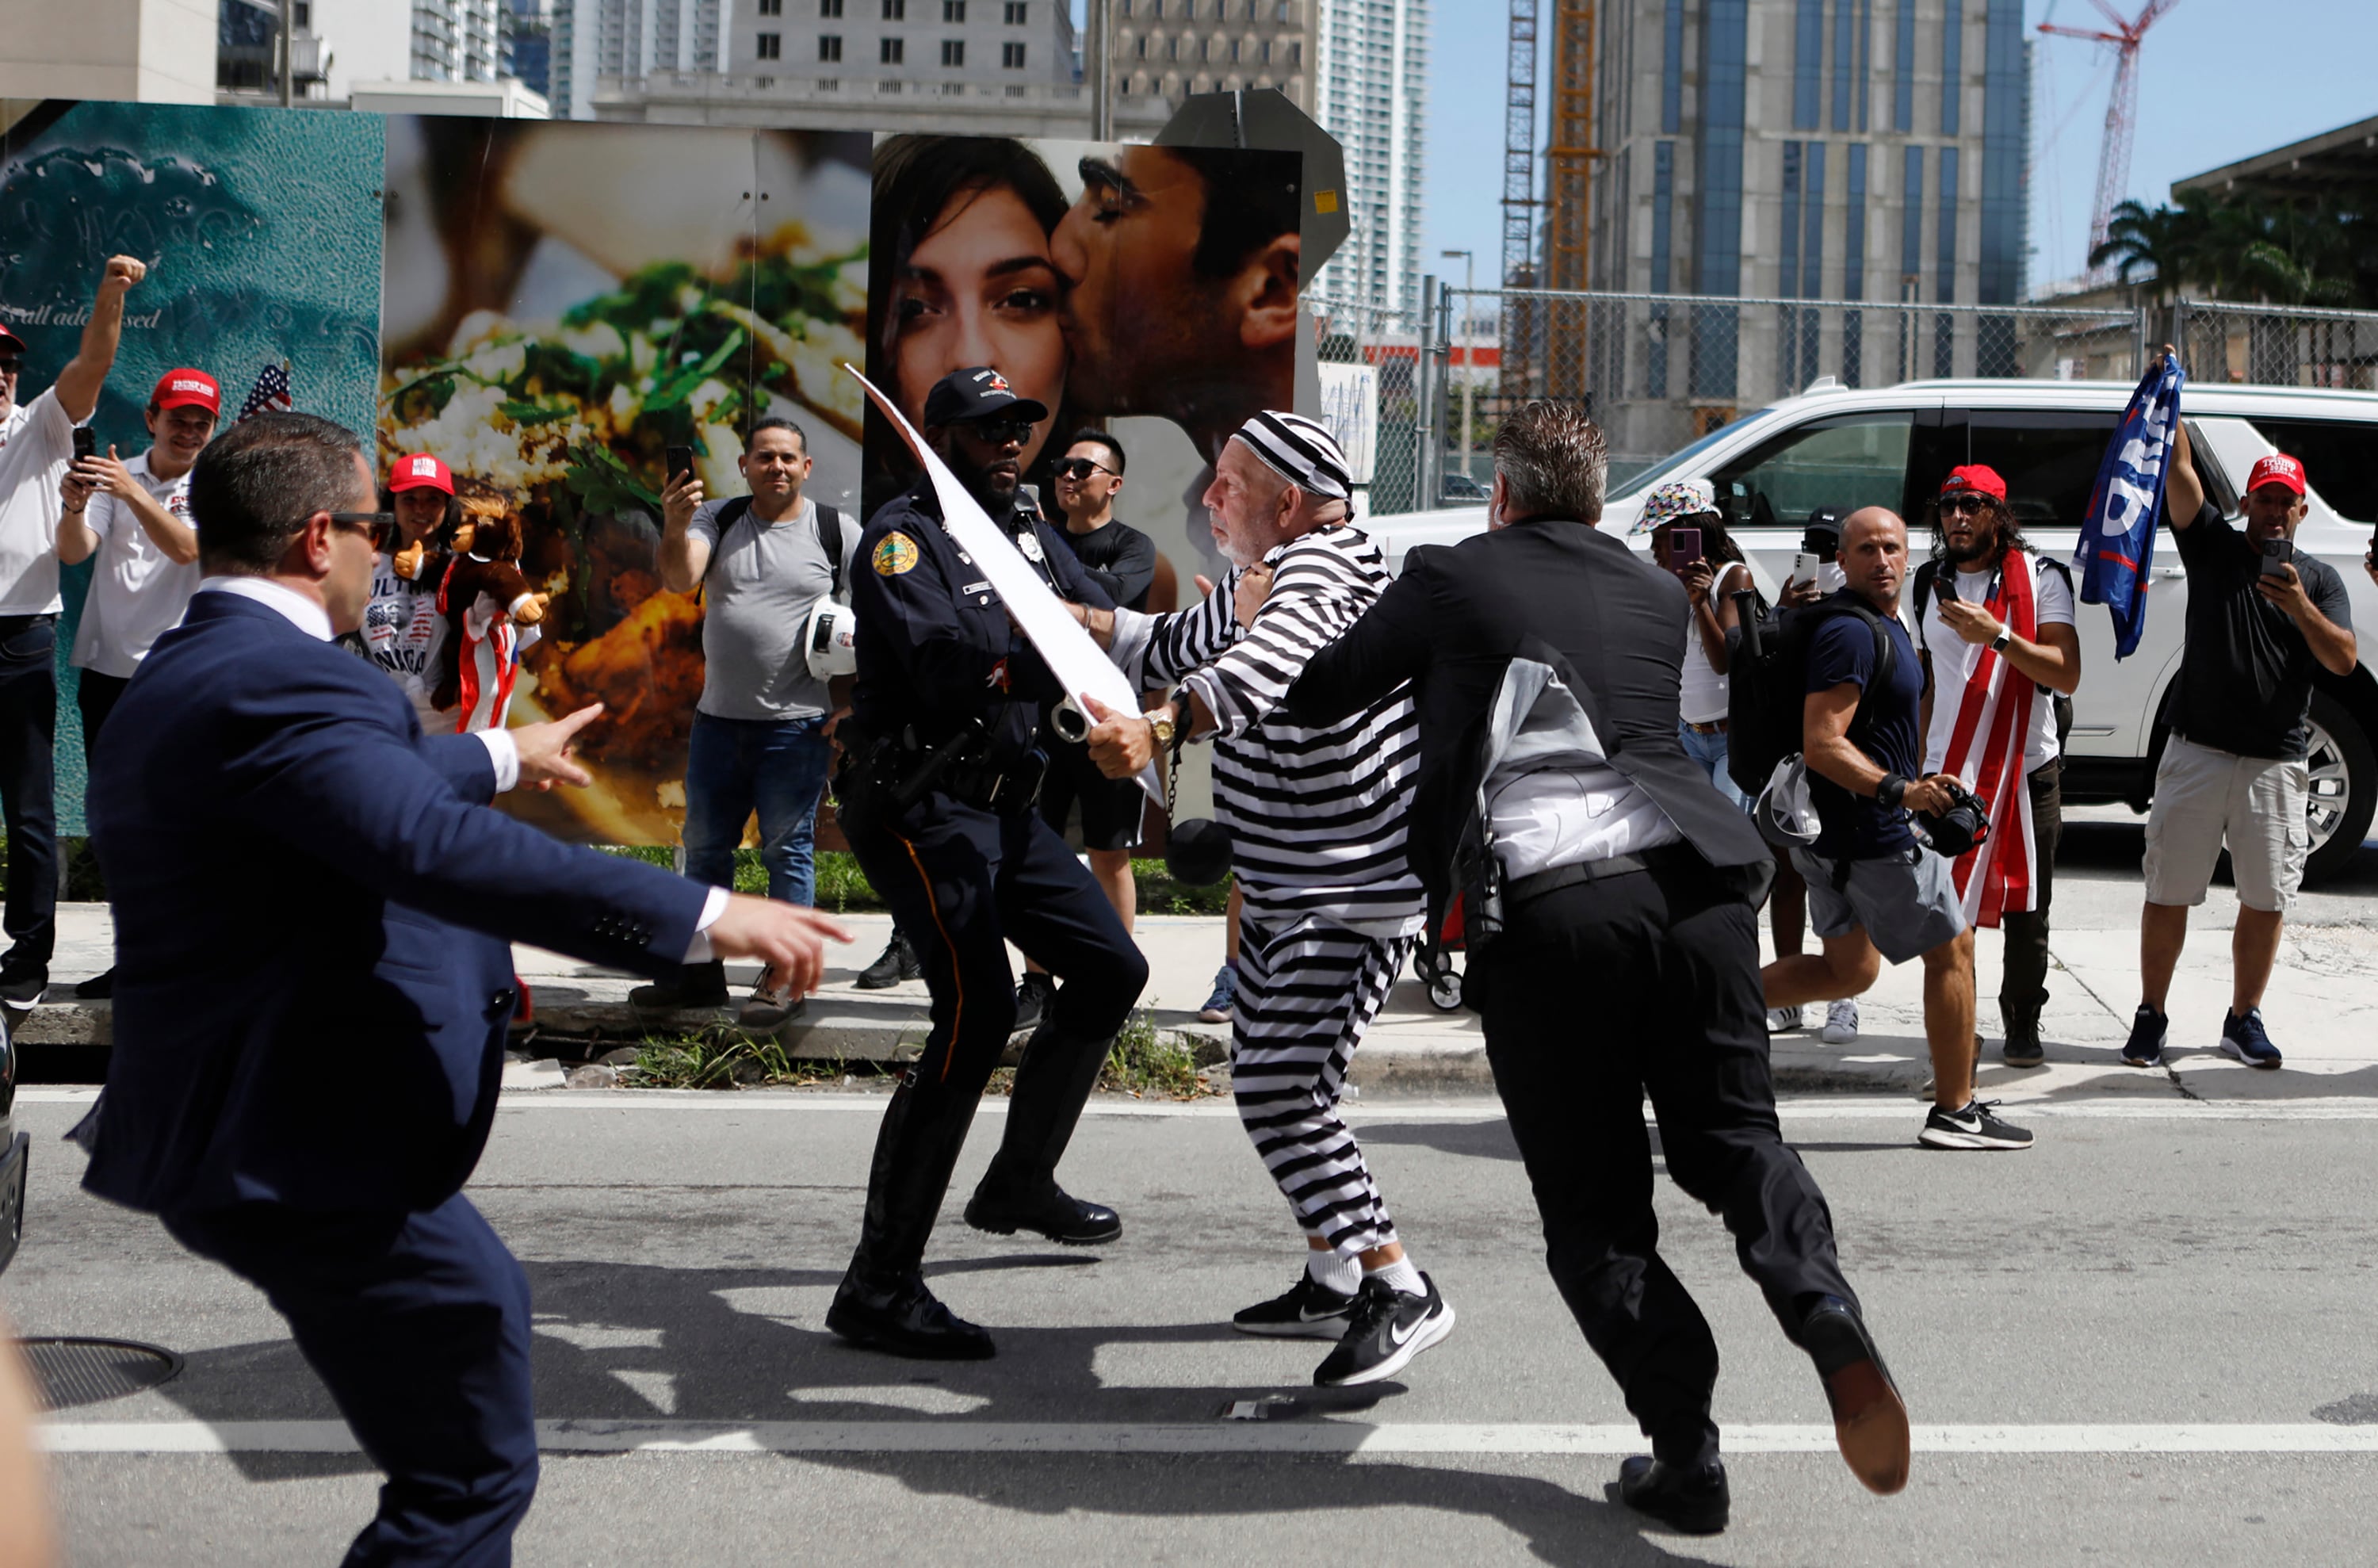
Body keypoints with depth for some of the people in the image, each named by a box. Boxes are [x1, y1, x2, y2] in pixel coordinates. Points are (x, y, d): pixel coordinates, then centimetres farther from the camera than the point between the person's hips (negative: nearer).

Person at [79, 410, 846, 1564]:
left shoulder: (189, 673, 15)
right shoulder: (277, 680, -21)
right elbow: (438, 846, -35)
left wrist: (504, 756, 49)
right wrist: (704, 915, -35)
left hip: (225, 1115, 11)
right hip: (306, 1149, -11)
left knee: (482, 1303, 28)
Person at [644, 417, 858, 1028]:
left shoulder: (839, 535, -2)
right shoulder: (717, 521, 5)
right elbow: (679, 579, -12)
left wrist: (850, 706, -6)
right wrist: (674, 529, -33)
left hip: (798, 724, -4)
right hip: (718, 718, 4)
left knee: (788, 849, 0)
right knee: (704, 846, 11)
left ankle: (784, 978, 6)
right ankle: (701, 972, 21)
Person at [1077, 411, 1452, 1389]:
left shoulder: (1321, 569, -21)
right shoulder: (1256, 581, 12)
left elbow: (1262, 667, -43)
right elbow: (1177, 648, 28)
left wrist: (1160, 728, -58)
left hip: (1352, 897, -11)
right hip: (1283, 896, 11)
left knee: (1282, 1091, -18)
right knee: (1264, 1082, 17)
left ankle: (1402, 1292, -13)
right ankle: (1332, 1281, 30)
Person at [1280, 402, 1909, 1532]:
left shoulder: (1451, 579, 11)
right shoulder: (1659, 595, 22)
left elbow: (1316, 695, 20)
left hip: (1540, 905, -3)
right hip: (1689, 877, 3)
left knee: (1591, 1206, 7)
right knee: (1733, 1137, 15)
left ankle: (1684, 1455, -1)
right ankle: (1828, 1320, -14)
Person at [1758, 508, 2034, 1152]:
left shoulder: (1884, 625, 13)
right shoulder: (1851, 633, -20)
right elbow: (1822, 744, -27)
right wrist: (1899, 790, -32)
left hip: (1834, 832, 10)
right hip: (1873, 834, -10)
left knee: (1850, 968, 18)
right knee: (1952, 950, 2)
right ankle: (1955, 1111, 9)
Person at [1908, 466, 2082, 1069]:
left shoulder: (2040, 578, -3)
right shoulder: (1931, 583, 12)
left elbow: (2066, 676, -12)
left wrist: (1997, 635, -22)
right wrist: (1918, 765, 16)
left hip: (2029, 770, -3)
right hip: (1949, 771, 3)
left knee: (2026, 910, 3)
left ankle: (2023, 1027, 16)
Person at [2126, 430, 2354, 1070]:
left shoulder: (2319, 579, 9)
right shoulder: (2213, 545, 5)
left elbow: (2344, 659, -4)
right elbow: (2176, 465, -5)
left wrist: (2300, 607, -18)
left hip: (2276, 764, 1)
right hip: (2197, 753, -1)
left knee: (2266, 898, 5)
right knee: (2168, 891, 1)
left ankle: (2244, 1019, 18)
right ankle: (2151, 1017, 12)